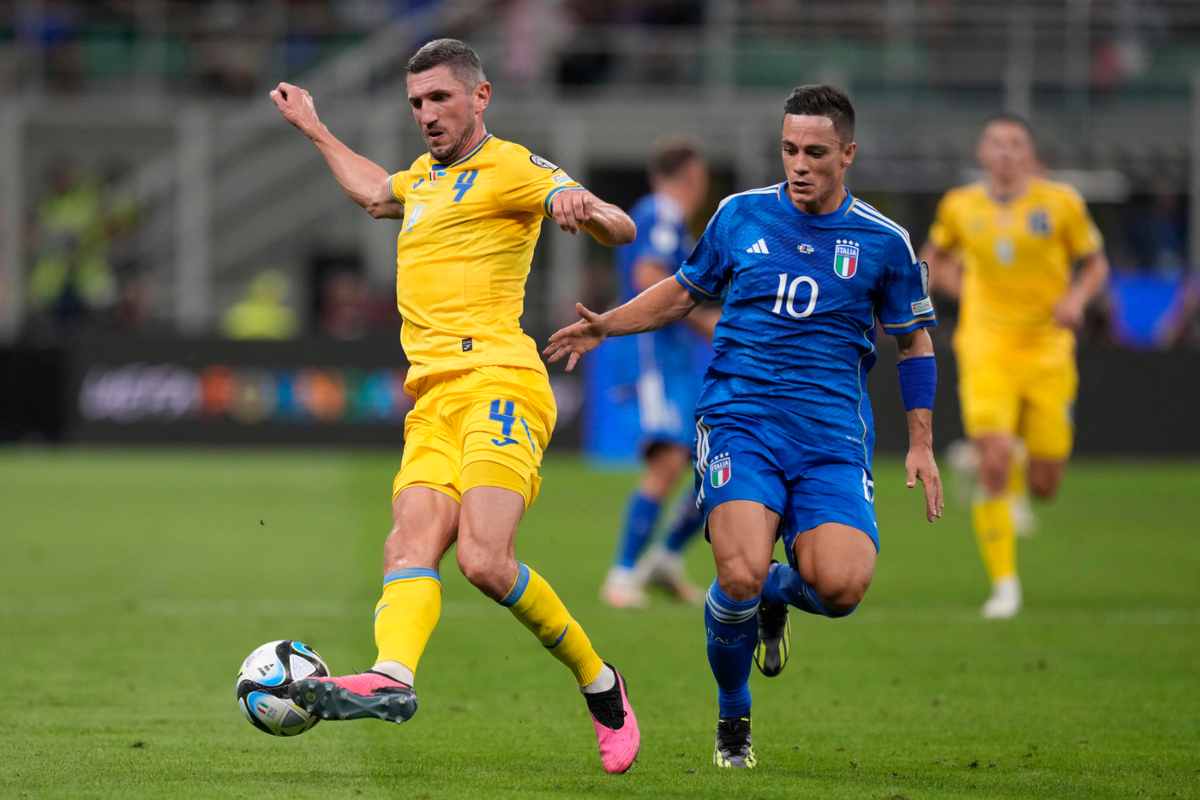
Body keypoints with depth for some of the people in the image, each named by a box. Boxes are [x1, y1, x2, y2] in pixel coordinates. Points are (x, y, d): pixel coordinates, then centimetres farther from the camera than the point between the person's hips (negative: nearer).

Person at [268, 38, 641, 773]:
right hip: (433, 400, 8)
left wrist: (583, 209, -34)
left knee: (484, 560, -22)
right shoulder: (422, 177, 26)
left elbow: (621, 228, -12)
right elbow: (375, 194, 53)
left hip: (498, 385, -8)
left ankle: (600, 685, -5)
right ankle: (393, 676, -40)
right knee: (411, 547, -18)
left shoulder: (510, 168, 1)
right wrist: (315, 130, 58)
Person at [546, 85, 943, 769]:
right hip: (740, 421, 0)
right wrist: (607, 326, 9)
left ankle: (777, 594, 18)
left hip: (833, 435, 0)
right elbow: (684, 292, 22)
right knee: (741, 576, -24)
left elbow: (915, 340, 16)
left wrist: (921, 444, 11)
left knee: (840, 587, -22)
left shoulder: (882, 242, 5)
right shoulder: (741, 215, 7)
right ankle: (733, 716, 5)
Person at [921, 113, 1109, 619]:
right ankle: (1004, 584, -8)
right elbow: (933, 258, 21)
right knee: (994, 463, -18)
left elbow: (1096, 264, 9)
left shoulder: (1060, 203, -2)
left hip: (1046, 350, 0)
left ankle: (1015, 476, 41)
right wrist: (963, 290, 2)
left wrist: (1078, 298, -11)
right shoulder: (959, 206, 2)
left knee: (1045, 486, 2)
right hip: (986, 349, 0)